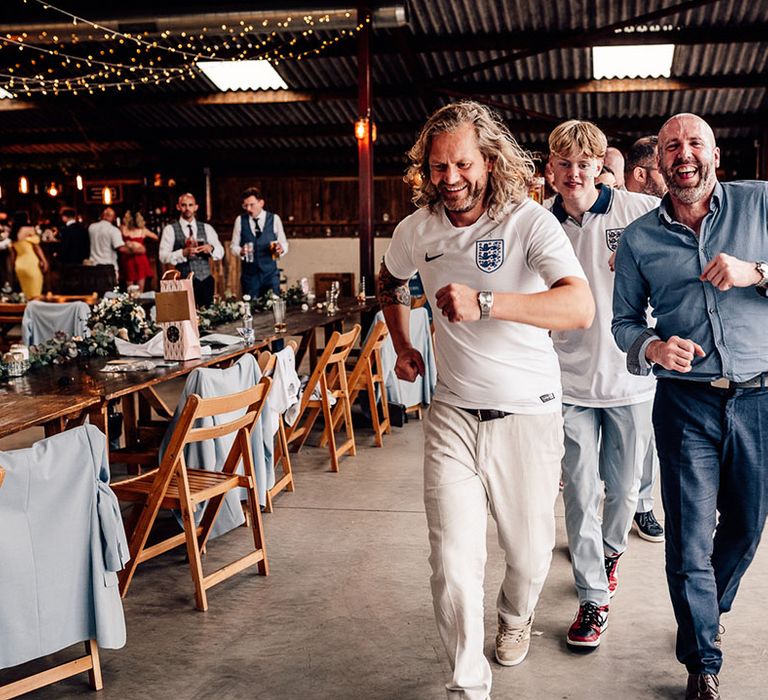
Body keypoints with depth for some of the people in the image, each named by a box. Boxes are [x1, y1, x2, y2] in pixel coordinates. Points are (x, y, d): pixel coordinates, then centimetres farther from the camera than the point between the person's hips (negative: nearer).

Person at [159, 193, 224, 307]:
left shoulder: (206, 228, 11)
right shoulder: (170, 230, 3)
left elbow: (220, 253, 9)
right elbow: (163, 257, -7)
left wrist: (210, 248, -13)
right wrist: (184, 253, -22)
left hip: (206, 280, 3)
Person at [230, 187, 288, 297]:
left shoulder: (274, 219, 2)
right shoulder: (240, 220, 3)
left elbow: (284, 243, 7)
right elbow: (234, 246, 7)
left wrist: (281, 248, -16)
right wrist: (241, 251, -15)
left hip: (270, 273, 0)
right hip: (249, 274, 0)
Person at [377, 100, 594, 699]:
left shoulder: (529, 222, -14)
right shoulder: (416, 231, 0)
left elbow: (581, 308, -31)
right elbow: (391, 284, 25)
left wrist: (485, 302, -41)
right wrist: (403, 346, 13)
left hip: (527, 412, -2)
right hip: (453, 412, 2)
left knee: (529, 550, 13)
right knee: (453, 557, -6)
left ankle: (515, 616, 48)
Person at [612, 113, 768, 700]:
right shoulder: (639, 237, 3)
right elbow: (624, 321, 8)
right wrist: (652, 348, -13)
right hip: (686, 403, 0)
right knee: (690, 541, 1)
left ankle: (709, 611, 45)